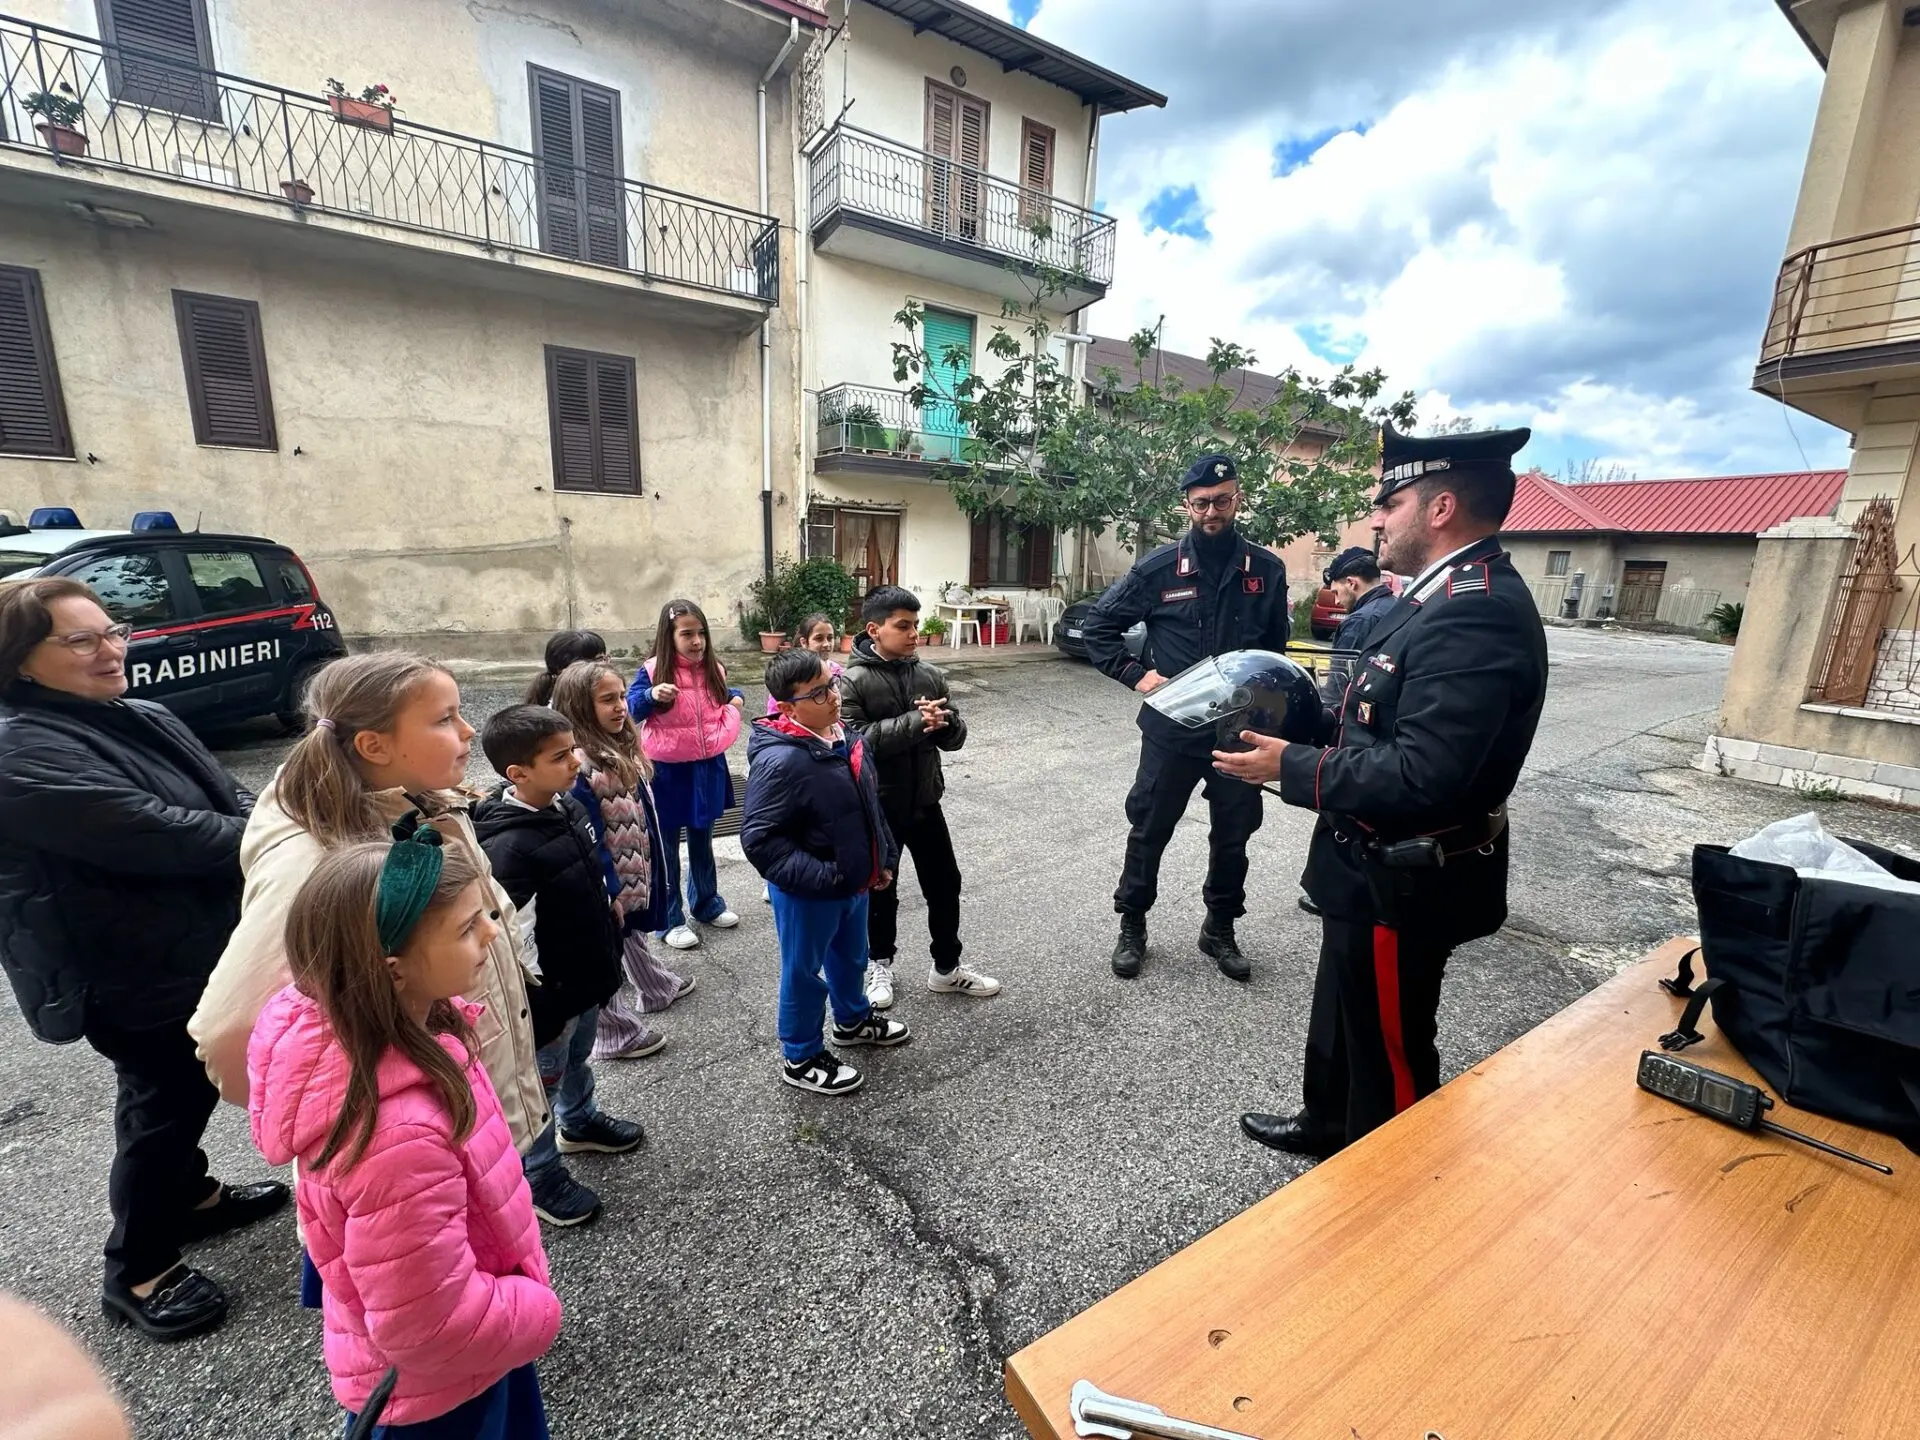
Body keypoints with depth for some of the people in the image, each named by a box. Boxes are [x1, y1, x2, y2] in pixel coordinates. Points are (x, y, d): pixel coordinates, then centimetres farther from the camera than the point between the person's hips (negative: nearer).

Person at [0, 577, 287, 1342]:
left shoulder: (146, 720, 6)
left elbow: (230, 799, 5)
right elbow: (153, 834, -30)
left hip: (202, 947, 8)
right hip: (132, 975, -8)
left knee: (192, 1088, 23)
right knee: (162, 1102, 6)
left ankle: (188, 1195, 45)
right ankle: (139, 1270, 26)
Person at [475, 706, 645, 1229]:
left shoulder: (566, 805, -6)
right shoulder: (507, 849, -32)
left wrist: (609, 949, 17)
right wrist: (540, 1017, -19)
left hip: (588, 975, 8)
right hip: (550, 995, -8)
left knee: (579, 1057, 30)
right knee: (541, 1085, 16)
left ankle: (579, 1123, 55)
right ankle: (540, 1176, 38)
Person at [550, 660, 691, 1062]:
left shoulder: (624, 749, 1)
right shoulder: (580, 764, -26)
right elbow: (587, 837, -24)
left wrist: (652, 869, 17)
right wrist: (607, 889, -20)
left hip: (636, 871, 9)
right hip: (608, 880, -9)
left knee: (633, 934, 30)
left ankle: (656, 986, 51)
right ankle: (617, 1033, 26)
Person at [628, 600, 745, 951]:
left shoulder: (713, 670, 1)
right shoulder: (654, 671, -14)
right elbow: (629, 710, -14)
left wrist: (736, 697, 0)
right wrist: (652, 695, -31)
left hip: (708, 768, 5)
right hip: (668, 771, -4)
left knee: (702, 842, 21)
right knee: (666, 849, 9)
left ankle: (706, 903, 39)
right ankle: (670, 920, 22)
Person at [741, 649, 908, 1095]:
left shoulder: (845, 738, -2)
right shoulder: (780, 761, -29)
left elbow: (871, 804, 12)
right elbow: (758, 839, -27)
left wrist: (885, 858, 8)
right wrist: (820, 877, -26)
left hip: (855, 883, 8)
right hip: (808, 894, -8)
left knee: (851, 957, 28)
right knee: (805, 974, 14)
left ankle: (854, 1020, 55)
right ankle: (801, 1059, 36)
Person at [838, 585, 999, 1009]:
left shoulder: (930, 675, 1)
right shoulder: (853, 682, -12)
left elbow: (956, 737, 3)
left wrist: (943, 721, -21)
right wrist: (914, 722, -27)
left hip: (925, 802, 4)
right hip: (877, 807, -4)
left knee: (945, 884, 13)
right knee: (881, 891, 14)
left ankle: (947, 967, 32)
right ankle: (880, 963, 37)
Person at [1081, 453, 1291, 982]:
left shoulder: (1267, 570, 1)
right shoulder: (1159, 567, -5)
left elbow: (1276, 649, 11)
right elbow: (1099, 625, 2)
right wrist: (1137, 674, -8)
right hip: (1172, 729, -2)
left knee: (1233, 835, 14)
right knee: (1149, 831, 9)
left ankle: (1220, 929, 35)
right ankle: (1132, 927, 29)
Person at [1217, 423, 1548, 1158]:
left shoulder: (1477, 615, -27)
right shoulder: (1448, 596, 7)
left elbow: (1418, 776, -34)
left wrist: (1291, 767, -24)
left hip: (1400, 884, -10)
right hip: (1376, 867, 10)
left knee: (1388, 1048, 13)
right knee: (1342, 1018, 28)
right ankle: (1329, 1126, 52)